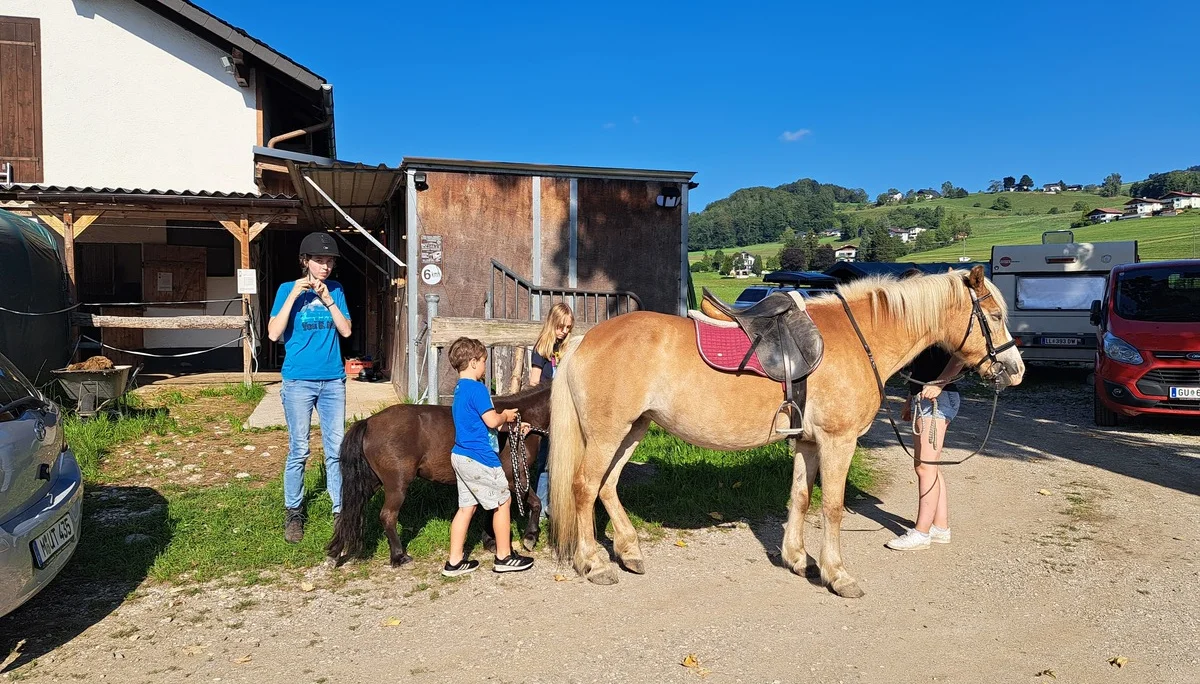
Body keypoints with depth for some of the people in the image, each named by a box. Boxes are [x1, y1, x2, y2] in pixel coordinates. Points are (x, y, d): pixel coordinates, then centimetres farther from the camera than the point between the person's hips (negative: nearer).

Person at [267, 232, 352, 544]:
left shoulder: (335, 290, 6)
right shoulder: (288, 289, -2)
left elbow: (346, 330, -1)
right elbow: (274, 334, -11)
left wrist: (327, 299, -10)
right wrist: (294, 295, -16)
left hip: (333, 380, 3)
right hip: (299, 381, -3)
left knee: (336, 449, 5)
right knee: (298, 451, 3)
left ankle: (341, 509, 14)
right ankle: (293, 513, 17)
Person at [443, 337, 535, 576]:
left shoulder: (460, 389, 14)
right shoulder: (477, 388, -17)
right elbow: (492, 421, -22)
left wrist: (513, 426, 20)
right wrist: (506, 416, -1)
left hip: (461, 456, 9)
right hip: (479, 457, -9)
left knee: (467, 507, 13)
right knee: (503, 501, 5)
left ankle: (455, 561, 16)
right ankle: (504, 557, 14)